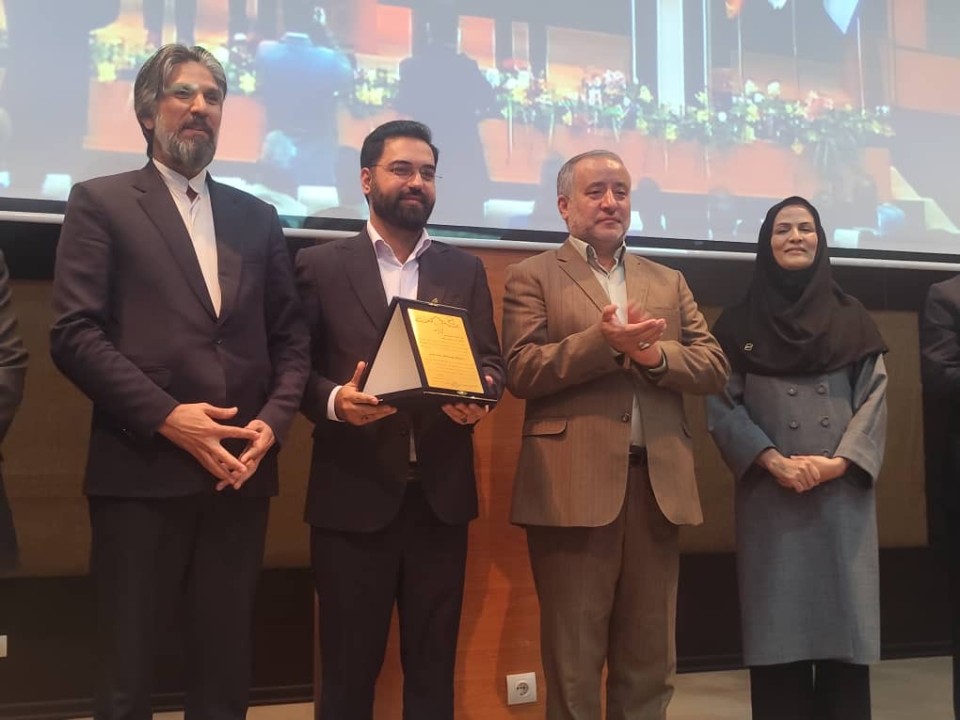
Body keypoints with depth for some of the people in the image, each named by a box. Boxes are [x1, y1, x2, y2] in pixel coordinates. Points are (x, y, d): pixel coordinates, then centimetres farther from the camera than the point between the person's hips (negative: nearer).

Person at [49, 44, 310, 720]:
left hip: (240, 472, 4)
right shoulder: (101, 202, 3)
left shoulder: (257, 217, 16)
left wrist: (273, 421, -4)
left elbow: (291, 335, 12)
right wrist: (166, 416, -14)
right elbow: (74, 333, -6)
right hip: (142, 469, -4)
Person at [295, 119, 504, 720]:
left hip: (442, 493, 3)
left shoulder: (465, 270, 12)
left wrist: (479, 396, -14)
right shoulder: (321, 265, 3)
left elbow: (491, 361, 8)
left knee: (434, 664, 12)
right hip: (354, 495, -2)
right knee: (349, 667, 7)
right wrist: (335, 400, -21)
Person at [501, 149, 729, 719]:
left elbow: (715, 368, 7)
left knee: (650, 660, 13)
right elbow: (521, 372, -9)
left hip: (658, 484, 5)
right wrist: (603, 342, -20)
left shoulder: (669, 281, 17)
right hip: (575, 488, -4)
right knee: (574, 659, 6)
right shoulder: (534, 277, 4)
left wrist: (654, 354, -11)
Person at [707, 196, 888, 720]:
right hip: (771, 493, -1)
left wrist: (838, 461, -10)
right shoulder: (739, 322, 8)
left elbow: (874, 398, 6)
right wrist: (773, 460, -13)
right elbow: (722, 404, 0)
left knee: (844, 619, 0)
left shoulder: (851, 318, 13)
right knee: (779, 629, -3)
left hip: (843, 491, 1)